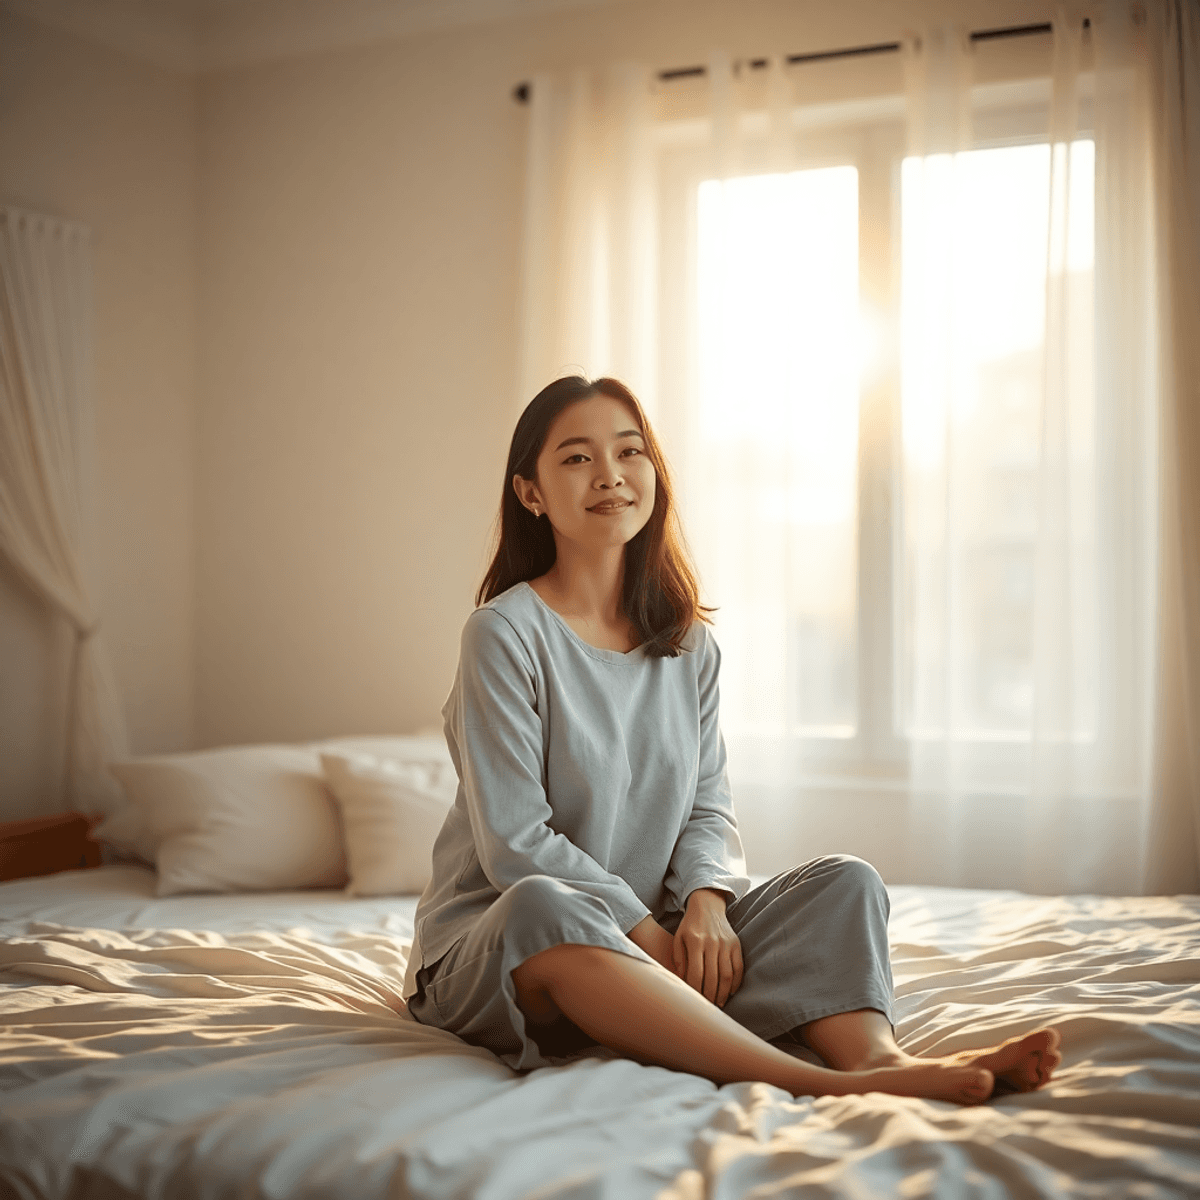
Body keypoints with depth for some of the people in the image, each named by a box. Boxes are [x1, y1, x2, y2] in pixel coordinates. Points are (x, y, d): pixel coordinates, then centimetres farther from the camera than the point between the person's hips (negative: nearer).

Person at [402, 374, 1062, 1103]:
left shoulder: (688, 643, 9)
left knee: (846, 883, -9)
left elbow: (709, 810, 6)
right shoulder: (505, 633, -10)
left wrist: (705, 904, -16)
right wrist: (651, 936, -19)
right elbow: (515, 842, -15)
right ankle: (814, 1083, -47)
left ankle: (877, 1056, -40)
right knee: (542, 907, -40)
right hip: (497, 950, -5)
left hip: (642, 943, 6)